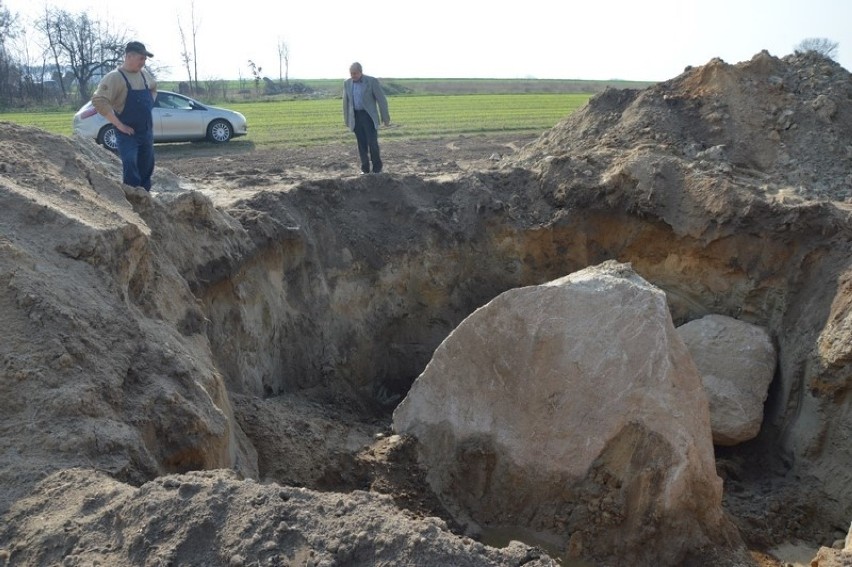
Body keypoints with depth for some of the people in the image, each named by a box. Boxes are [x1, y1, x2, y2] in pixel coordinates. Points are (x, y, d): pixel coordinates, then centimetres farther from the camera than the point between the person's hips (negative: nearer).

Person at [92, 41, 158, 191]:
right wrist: (119, 125, -22)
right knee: (131, 173, -14)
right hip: (128, 134, -7)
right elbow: (98, 101, -22)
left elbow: (153, 88, 30)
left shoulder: (144, 73, 8)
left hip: (147, 132, 7)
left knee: (146, 170, 14)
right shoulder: (115, 77, -14)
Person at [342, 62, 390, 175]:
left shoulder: (372, 81, -8)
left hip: (369, 116, -4)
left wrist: (385, 118, -4)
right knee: (362, 144, 3)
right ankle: (365, 168, 11)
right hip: (355, 117, 4)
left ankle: (377, 168, 6)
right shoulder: (347, 83, 5)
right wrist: (346, 119, 15)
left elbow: (381, 100, -5)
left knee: (372, 142, -10)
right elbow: (346, 102, 14)